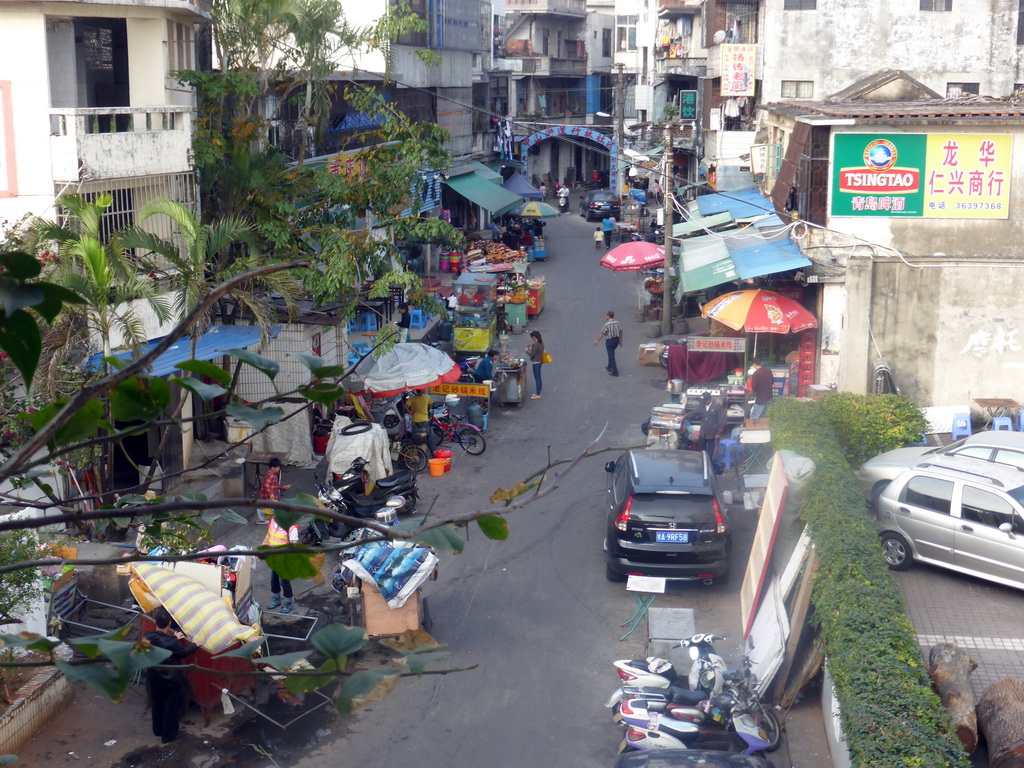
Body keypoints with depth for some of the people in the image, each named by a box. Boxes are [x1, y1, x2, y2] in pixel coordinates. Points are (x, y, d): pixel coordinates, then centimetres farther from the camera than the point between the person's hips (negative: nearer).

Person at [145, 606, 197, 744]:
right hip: (171, 681, -5)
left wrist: (174, 638, 12)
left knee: (157, 704, 26)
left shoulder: (147, 637, -17)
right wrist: (195, 645, 5)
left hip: (154, 679, 5)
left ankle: (157, 730, 45)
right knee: (171, 707, 15)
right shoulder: (171, 643, -31)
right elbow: (184, 652, -12)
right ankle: (168, 736, 27)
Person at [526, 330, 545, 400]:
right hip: (540, 361, 10)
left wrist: (527, 350, -6)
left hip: (536, 363, -10)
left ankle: (538, 395, 4)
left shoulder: (535, 345, -25)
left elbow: (532, 354, -22)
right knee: (538, 378, 19)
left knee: (537, 378, -2)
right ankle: (539, 393, 29)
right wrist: (531, 348, 7)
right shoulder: (541, 342, 4)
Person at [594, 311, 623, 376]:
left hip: (609, 341, -7)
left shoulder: (607, 325, -21)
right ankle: (610, 367, 40)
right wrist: (620, 341, 18)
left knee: (611, 355, 1)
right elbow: (620, 332, 5)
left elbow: (602, 334, -14)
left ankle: (615, 372, 1)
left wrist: (597, 341, 1)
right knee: (611, 353, 26)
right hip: (616, 340, 7)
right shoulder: (617, 323, -3)